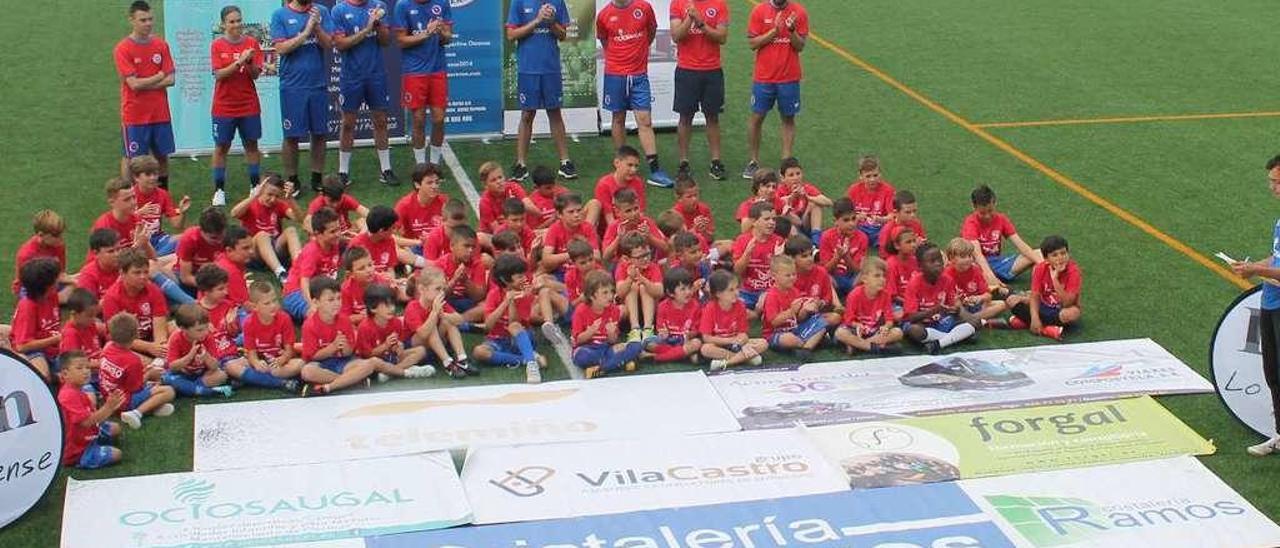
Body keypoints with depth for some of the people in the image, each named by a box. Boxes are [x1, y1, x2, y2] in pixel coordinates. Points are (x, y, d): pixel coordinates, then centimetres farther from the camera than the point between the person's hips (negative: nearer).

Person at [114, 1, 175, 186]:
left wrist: (143, 84, -12)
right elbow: (133, 83, -17)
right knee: (131, 158, 3)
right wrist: (159, 76, -5)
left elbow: (170, 80, -2)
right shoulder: (123, 49, -9)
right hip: (135, 115, -4)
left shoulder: (161, 45, 4)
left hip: (160, 113, 4)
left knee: (162, 155, 11)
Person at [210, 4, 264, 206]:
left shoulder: (252, 43, 0)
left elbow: (256, 74, -2)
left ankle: (255, 186, 17)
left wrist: (249, 62, -22)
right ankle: (219, 190, 9)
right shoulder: (217, 45, -4)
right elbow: (219, 74, -13)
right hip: (224, 106, -2)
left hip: (249, 105, 2)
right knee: (221, 147, 3)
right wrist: (239, 62, -24)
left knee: (251, 145, 8)